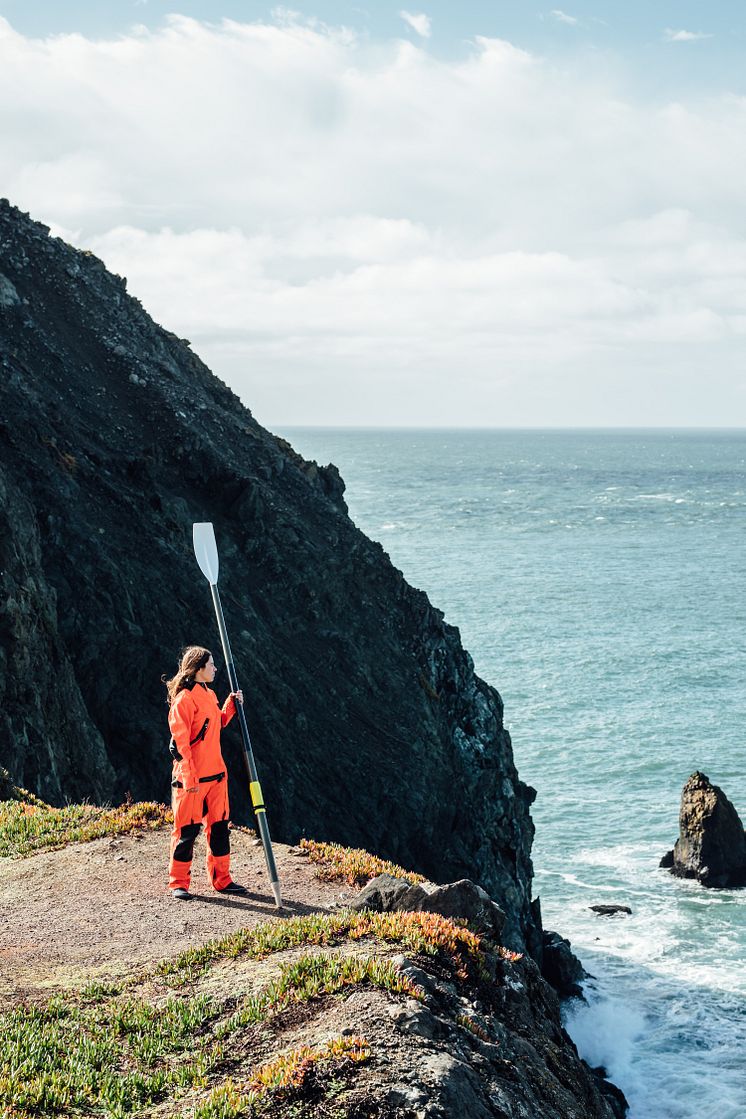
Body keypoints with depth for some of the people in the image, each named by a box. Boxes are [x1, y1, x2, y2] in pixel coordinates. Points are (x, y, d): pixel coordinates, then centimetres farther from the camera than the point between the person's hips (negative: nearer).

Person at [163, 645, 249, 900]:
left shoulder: (209, 694, 13)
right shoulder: (184, 699, -14)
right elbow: (180, 740, -17)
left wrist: (231, 705, 10)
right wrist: (189, 776, -20)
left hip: (216, 773, 9)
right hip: (192, 778, -9)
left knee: (219, 825, 11)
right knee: (187, 829, -1)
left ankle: (221, 879, 20)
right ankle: (178, 882, 9)